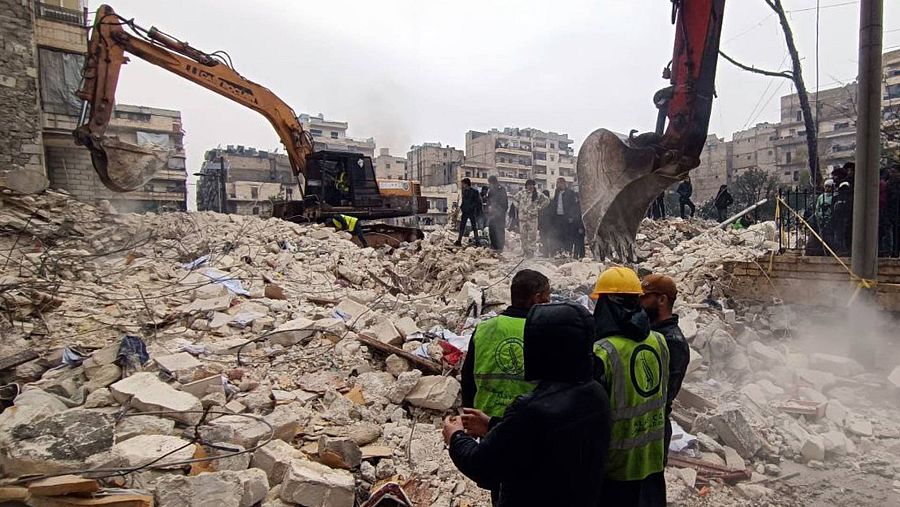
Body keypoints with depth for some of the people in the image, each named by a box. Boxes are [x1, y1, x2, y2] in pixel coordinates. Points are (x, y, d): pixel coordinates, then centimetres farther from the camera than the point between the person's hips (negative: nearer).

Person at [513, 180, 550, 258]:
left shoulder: (538, 194, 0)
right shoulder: (521, 193, 8)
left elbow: (547, 200, 5)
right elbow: (514, 199, 23)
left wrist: (539, 208, 1)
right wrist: (518, 207, 11)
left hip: (532, 217, -3)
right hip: (522, 216, 3)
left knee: (532, 235, -5)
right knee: (523, 235, 6)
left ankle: (530, 252, -1)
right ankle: (524, 251, 15)